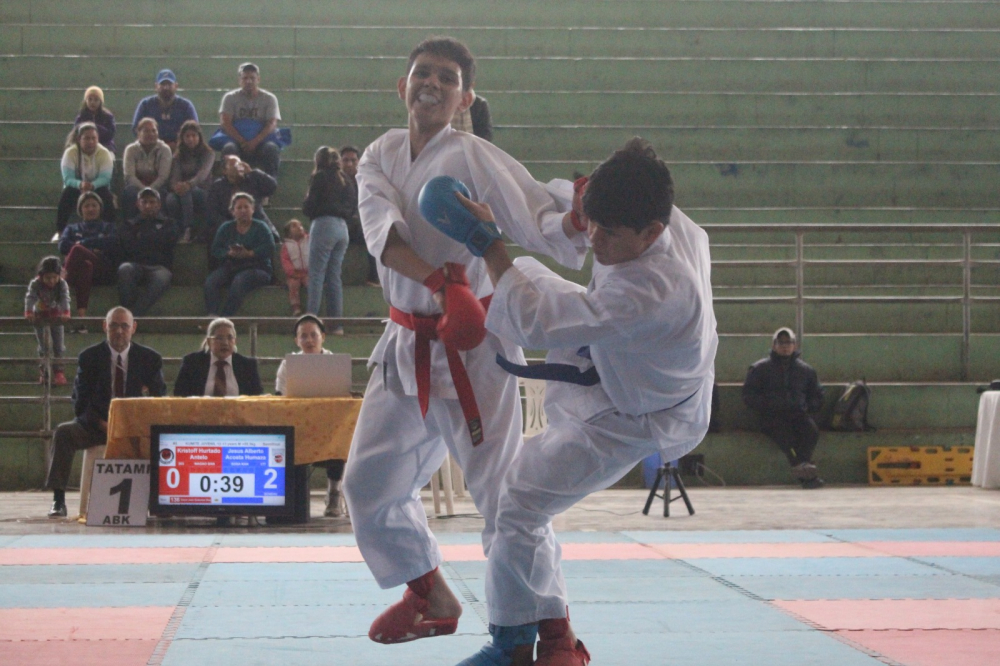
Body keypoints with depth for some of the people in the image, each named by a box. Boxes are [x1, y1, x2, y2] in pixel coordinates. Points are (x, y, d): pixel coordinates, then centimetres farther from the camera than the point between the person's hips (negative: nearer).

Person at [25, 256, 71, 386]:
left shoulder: (62, 284, -20)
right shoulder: (35, 284, -22)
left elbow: (65, 299, -31)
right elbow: (30, 298, -31)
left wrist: (65, 314, -48)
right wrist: (28, 313, -48)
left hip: (56, 315, 1)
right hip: (40, 315, -1)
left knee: (58, 344, -3)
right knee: (43, 345, 1)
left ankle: (57, 370, 7)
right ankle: (44, 370, 15)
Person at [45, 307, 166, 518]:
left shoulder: (150, 359, 4)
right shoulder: (89, 357, 3)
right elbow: (81, 403, -1)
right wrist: (104, 426, -18)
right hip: (97, 425, 0)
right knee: (63, 432, -28)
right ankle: (58, 500, -26)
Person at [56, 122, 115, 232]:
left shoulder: (104, 153, -16)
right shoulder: (70, 153, -18)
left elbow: (105, 178, -23)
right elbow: (68, 179, -24)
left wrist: (92, 185, -45)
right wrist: (80, 185, -47)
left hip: (97, 187, 0)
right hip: (76, 187, 0)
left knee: (106, 193, -32)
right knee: (67, 193, -33)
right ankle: (60, 231, -25)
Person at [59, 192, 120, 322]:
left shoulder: (108, 227, 33)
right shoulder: (72, 228, 36)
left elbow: (112, 243, 8)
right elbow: (63, 246, 13)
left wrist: (82, 243, 7)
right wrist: (92, 248, 1)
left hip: (103, 270, -1)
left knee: (77, 250, -35)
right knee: (86, 265, -43)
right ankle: (81, 314, -62)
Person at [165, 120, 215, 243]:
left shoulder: (208, 154, 2)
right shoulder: (179, 156, 12)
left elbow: (203, 173, -18)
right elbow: (174, 177, -3)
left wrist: (189, 184, -40)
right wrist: (176, 186, -30)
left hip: (202, 193, -2)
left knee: (186, 191, -37)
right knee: (171, 199, -34)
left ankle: (187, 231, -42)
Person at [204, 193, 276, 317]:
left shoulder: (260, 227, 6)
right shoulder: (225, 228, 16)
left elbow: (269, 248, -9)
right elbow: (215, 250, 6)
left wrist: (249, 254, -22)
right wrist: (230, 253, -15)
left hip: (257, 268, -4)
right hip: (231, 267, 4)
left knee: (239, 280, -37)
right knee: (211, 280, -26)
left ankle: (225, 317, -41)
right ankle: (211, 315, -39)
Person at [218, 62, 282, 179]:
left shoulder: (269, 98, 5)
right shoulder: (230, 98, 6)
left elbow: (272, 124, -7)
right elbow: (225, 123, -5)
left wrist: (254, 142, -24)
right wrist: (242, 141, -21)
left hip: (262, 140, 0)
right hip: (237, 140, 0)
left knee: (272, 148, -34)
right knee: (229, 148, -35)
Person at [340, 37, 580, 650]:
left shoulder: (475, 159, -11)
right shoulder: (383, 155, 5)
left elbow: (544, 225, -18)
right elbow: (382, 228, -13)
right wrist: (438, 282, -30)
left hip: (470, 347, -7)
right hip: (407, 346, 7)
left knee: (502, 494, -9)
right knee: (371, 484, 14)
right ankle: (431, 600, 33)